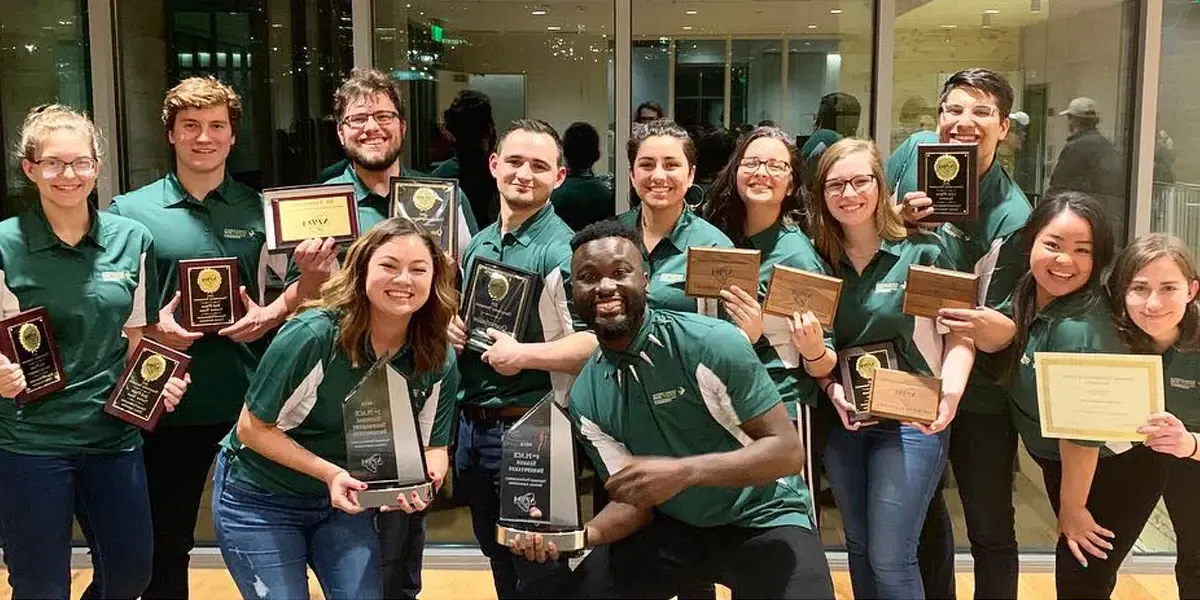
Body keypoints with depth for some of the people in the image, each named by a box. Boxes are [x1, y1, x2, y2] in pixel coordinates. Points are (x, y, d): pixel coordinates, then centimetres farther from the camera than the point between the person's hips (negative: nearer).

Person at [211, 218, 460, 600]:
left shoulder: (438, 362, -11)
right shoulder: (313, 335, -26)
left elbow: (433, 445, -2)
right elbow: (253, 428, -18)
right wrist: (329, 472, -28)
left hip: (345, 500, 4)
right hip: (259, 500, -4)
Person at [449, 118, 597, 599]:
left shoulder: (562, 249, -14)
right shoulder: (477, 243, 10)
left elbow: (599, 342, -24)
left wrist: (525, 355, -26)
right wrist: (449, 327, 2)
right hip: (471, 426, 8)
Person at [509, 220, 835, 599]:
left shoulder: (712, 344, -22)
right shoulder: (585, 398, -6)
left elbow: (787, 451, -21)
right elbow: (634, 500, 1)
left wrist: (684, 472, -33)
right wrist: (580, 533, -20)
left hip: (761, 521, -4)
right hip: (673, 525, 4)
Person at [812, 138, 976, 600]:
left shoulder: (922, 252, -8)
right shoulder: (819, 261, 3)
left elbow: (959, 332, -6)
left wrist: (951, 390, -22)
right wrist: (831, 389, -9)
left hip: (911, 420, -4)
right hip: (842, 421, 5)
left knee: (890, 559, -4)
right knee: (859, 548, 18)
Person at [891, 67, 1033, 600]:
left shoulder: (1011, 216, -19)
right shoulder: (916, 150, -7)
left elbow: (991, 322, -17)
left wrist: (989, 326, -40)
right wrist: (901, 215, -15)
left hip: (978, 391, -4)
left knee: (990, 531, 7)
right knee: (922, 506, 21)